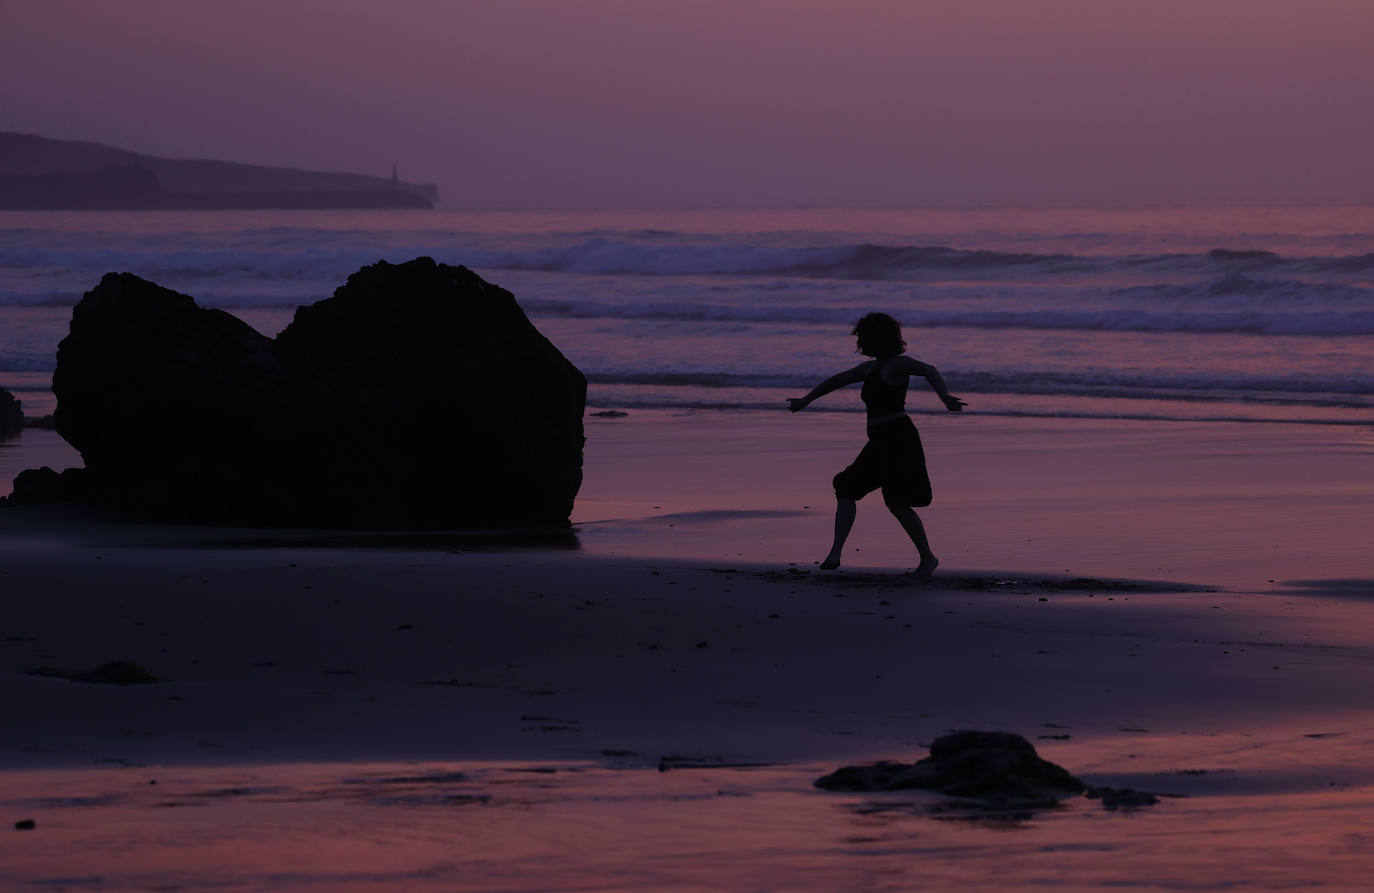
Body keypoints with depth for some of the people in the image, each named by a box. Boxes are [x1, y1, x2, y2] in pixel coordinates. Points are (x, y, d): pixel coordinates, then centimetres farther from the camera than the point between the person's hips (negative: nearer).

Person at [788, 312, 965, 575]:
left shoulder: (896, 364, -9)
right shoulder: (871, 368, 17)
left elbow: (928, 371, -25)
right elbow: (838, 380, 29)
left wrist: (945, 397, -42)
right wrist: (806, 400, 39)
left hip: (898, 438, -10)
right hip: (880, 442, 10)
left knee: (897, 502, -14)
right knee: (846, 489, 7)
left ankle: (927, 557, -4)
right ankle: (834, 555, 4)